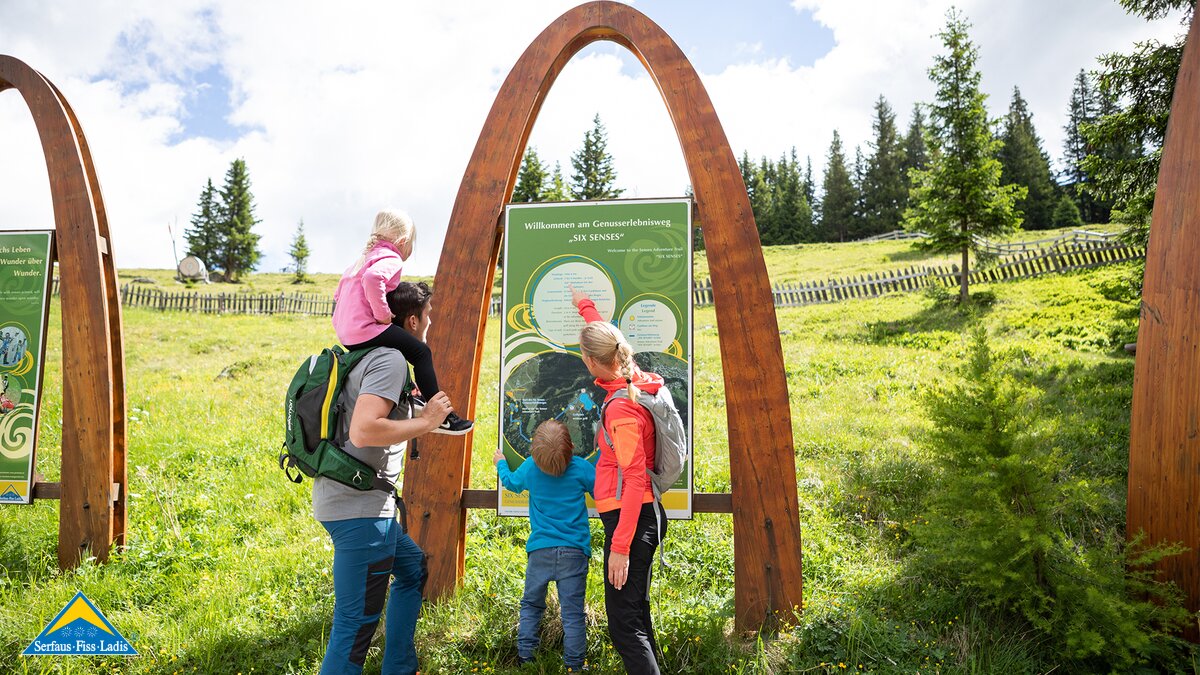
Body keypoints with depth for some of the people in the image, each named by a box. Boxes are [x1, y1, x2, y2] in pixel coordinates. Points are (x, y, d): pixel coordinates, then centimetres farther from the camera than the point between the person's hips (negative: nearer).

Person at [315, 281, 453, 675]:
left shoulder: (367, 355, 14)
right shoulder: (390, 360, -16)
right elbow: (363, 431, -28)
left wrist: (408, 403, 20)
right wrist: (425, 423, -17)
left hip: (352, 501, 11)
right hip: (359, 509, -11)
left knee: (413, 568, 27)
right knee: (356, 625, -4)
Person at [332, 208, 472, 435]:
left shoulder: (364, 257, 23)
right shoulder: (391, 258, -8)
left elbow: (339, 293, 28)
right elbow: (372, 278, -32)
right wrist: (382, 314, -21)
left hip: (344, 330, 10)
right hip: (365, 330, -10)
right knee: (421, 352, -6)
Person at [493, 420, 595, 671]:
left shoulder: (530, 467, -1)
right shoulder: (582, 467, -8)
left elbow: (511, 482, 20)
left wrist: (501, 464, 41)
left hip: (540, 551, 2)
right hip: (574, 551, -2)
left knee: (531, 605, 17)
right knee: (573, 611, 3)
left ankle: (524, 656, 19)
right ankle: (574, 665, 6)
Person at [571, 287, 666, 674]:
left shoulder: (621, 408, -21)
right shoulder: (633, 378, 4)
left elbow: (634, 481, -23)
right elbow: (608, 340, 26)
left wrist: (620, 547, -22)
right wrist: (586, 307, 40)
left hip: (630, 520, -10)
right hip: (644, 516, 10)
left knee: (624, 625, -6)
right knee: (635, 611, 21)